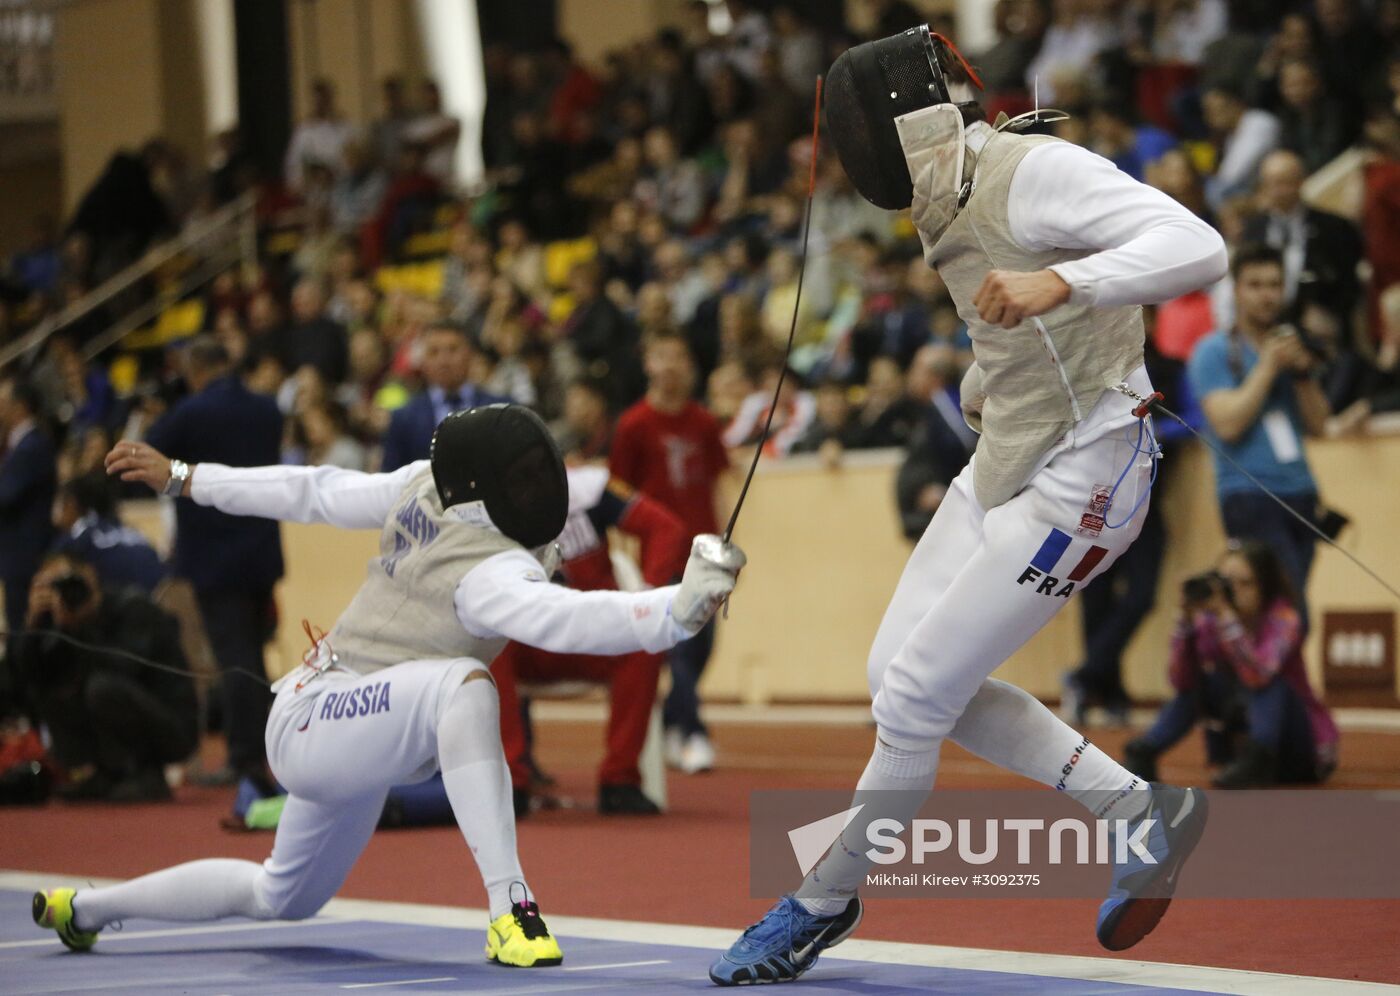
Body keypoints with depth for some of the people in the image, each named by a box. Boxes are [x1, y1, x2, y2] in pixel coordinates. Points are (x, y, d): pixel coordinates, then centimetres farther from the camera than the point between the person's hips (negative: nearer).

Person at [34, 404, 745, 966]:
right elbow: (571, 621, -50)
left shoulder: (426, 485, -8)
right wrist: (680, 608, -62)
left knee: (281, 900, 32)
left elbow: (319, 494, 2)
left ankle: (84, 908, 49)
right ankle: (510, 909, -41)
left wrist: (184, 478, 10)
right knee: (462, 684, -37)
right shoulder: (492, 571, -31)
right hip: (312, 732, -10)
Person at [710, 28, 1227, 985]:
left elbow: (1199, 248, -31)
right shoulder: (955, 202, 8)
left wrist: (1056, 284, -43)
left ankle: (823, 903, 17)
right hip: (1005, 467, 10)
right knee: (903, 675, 9)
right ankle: (1140, 813, 16)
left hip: (1078, 489, -10)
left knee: (912, 699, -5)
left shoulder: (1036, 170, -20)